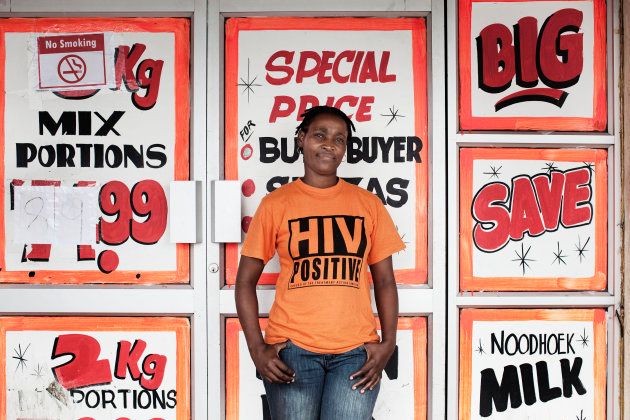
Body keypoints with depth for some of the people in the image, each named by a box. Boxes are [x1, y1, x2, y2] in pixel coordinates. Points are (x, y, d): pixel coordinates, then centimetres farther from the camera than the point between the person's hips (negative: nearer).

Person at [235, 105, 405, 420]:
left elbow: (384, 281, 11)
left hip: (355, 351, 1)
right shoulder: (276, 204, 3)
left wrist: (388, 343, -1)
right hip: (292, 349, -1)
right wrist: (257, 349, -4)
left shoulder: (368, 204, 8)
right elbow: (245, 282, 5)